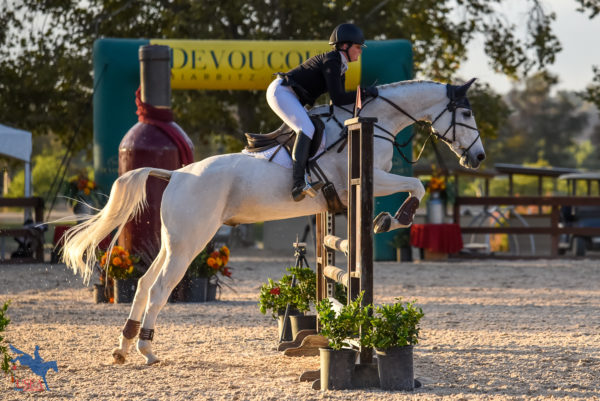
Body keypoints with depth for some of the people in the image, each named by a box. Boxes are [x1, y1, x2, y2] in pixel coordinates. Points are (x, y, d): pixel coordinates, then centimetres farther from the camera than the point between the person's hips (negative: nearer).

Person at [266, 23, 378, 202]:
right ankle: (298, 184, -38)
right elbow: (337, 99, -21)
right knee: (307, 129, -26)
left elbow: (338, 102, 17)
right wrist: (363, 92, -13)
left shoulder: (341, 67, 14)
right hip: (280, 91, -11)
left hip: (291, 97, 11)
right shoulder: (331, 61, -16)